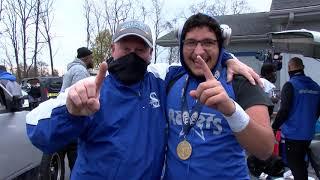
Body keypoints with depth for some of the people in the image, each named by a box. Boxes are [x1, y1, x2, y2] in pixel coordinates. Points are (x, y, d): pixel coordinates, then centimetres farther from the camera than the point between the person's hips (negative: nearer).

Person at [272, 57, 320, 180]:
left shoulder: (290, 85, -15)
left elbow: (284, 110, -20)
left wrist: (275, 127, -9)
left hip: (293, 133, -7)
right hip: (308, 133, 7)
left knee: (294, 164, 4)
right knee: (301, 162, 22)